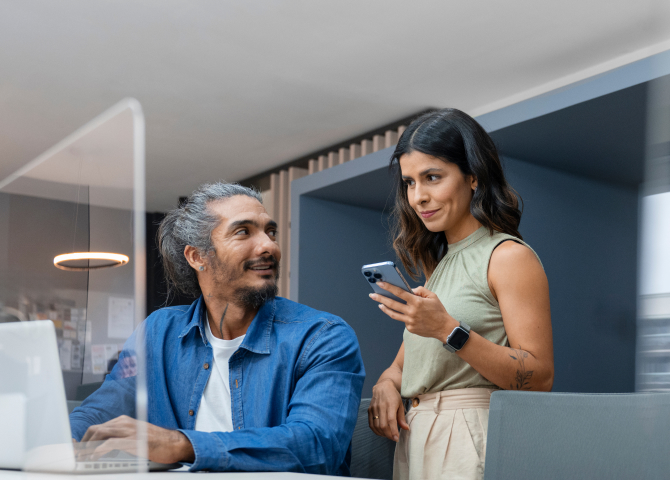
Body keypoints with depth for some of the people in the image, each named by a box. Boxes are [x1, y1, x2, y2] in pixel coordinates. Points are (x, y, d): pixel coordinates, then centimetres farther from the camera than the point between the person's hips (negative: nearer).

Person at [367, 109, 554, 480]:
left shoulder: (509, 256, -7)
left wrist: (448, 330, -22)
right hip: (416, 440, 7)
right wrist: (387, 382, -6)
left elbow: (540, 378, -14)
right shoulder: (435, 262, 16)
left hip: (473, 444, -7)